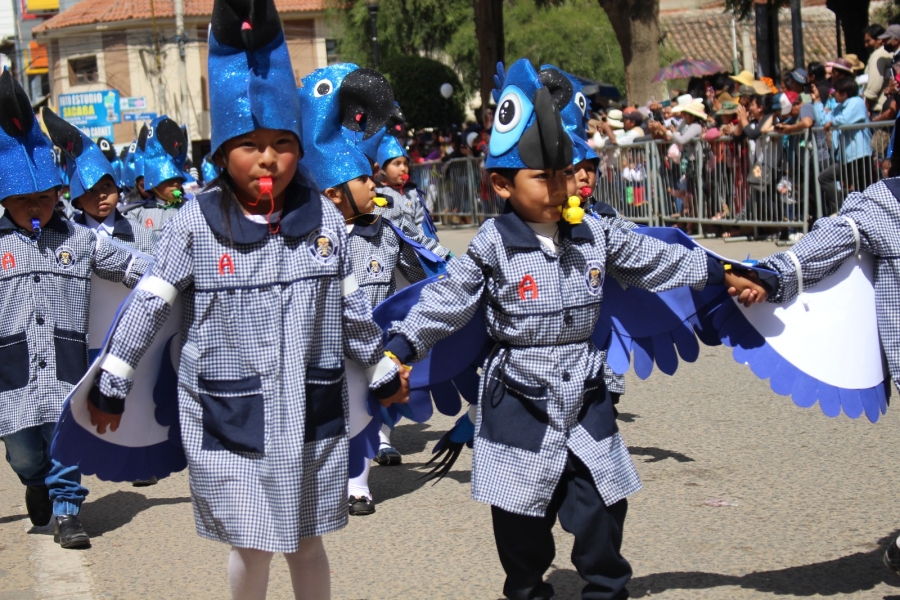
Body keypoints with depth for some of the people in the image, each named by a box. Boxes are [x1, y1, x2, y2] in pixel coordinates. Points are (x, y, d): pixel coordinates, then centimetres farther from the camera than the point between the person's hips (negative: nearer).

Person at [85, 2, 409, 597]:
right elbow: (148, 306, -2)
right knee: (252, 544, 2)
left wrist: (384, 372, 19)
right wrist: (111, 387, 1)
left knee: (305, 540, 12)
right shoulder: (196, 223, -9)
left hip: (311, 412, 2)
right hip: (230, 417, -2)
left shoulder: (324, 217, -2)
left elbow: (352, 308, 10)